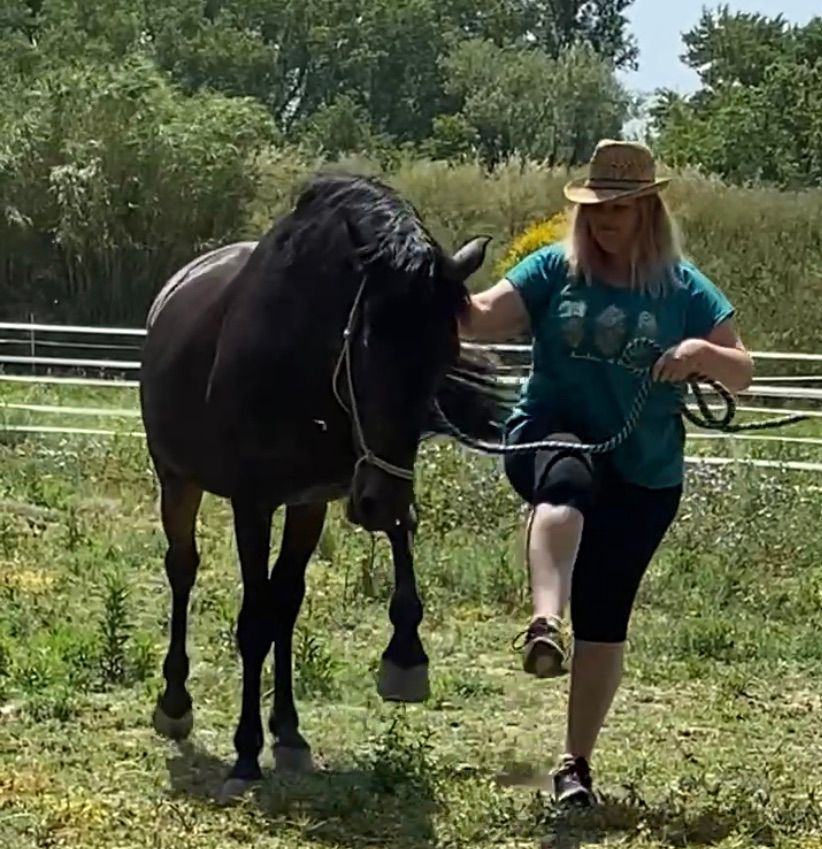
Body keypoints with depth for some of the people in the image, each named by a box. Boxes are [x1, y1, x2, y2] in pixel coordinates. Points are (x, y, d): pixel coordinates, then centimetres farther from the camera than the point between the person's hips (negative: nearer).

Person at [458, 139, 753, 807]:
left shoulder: (683, 288, 2)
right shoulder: (555, 269, 2)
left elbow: (743, 374, 1)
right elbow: (485, 320, -10)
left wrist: (703, 353, -20)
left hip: (643, 475, 1)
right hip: (548, 439, -1)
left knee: (605, 621, 5)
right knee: (566, 480, -39)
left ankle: (576, 762, 18)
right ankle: (545, 621, -57)